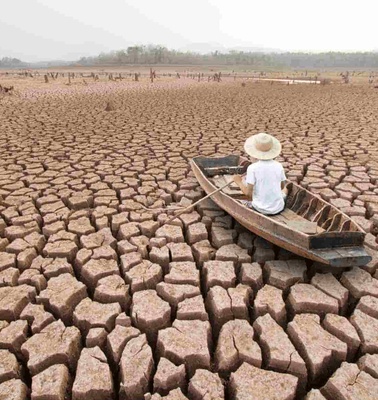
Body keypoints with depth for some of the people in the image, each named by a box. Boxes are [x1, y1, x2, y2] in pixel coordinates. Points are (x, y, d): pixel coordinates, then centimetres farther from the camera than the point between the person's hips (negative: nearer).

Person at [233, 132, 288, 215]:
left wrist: (239, 182, -2)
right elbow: (282, 186, 7)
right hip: (278, 208, 3)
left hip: (260, 209, -3)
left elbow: (248, 193, -18)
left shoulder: (252, 168, -18)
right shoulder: (278, 166, -8)